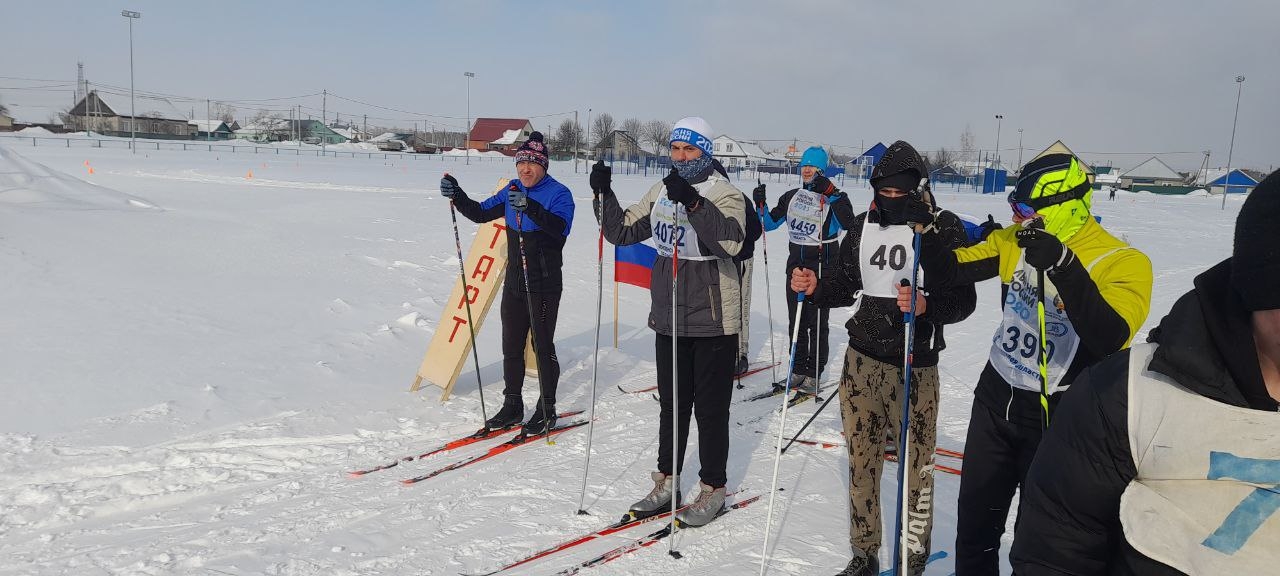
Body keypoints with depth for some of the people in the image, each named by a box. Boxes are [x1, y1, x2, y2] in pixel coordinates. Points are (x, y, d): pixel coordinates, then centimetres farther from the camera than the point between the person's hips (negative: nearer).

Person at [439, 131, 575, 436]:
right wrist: (457, 196, -3)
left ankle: (547, 410, 13)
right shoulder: (512, 191, 8)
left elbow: (561, 227, -30)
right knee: (511, 346, 12)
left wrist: (530, 207, -42)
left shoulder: (558, 193, -12)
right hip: (514, 283, 6)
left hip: (545, 285, -6)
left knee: (542, 346, 0)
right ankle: (512, 405, 25)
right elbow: (480, 213, 13)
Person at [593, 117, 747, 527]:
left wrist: (692, 202, -39)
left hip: (712, 320, -6)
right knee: (671, 402, 16)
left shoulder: (725, 193, -11)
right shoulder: (660, 192, 8)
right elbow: (623, 232, 8)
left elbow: (731, 241, -29)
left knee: (710, 407, 5)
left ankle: (713, 489, 19)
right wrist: (604, 194, -5)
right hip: (669, 317, 6)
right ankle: (666, 482, 29)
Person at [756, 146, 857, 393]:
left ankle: (814, 374, 5)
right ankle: (798, 370, 19)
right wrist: (761, 204, 0)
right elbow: (769, 223, 16)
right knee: (795, 319, 9)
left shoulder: (834, 197, -5)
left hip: (822, 263, -5)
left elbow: (847, 223, -23)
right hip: (796, 261, 6)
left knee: (817, 321, -4)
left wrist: (831, 193, -27)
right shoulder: (791, 196, 12)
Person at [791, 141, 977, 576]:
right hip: (861, 359, 4)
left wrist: (927, 305, -29)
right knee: (861, 459, 10)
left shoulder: (944, 229, -7)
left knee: (915, 463, 3)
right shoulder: (864, 226, 6)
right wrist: (815, 288, -6)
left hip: (915, 365, -4)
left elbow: (964, 299, -10)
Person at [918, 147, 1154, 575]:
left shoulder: (1124, 262, -18)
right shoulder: (1015, 240, -1)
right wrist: (928, 233, -19)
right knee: (975, 516, 17)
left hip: (1056, 414, -5)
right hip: (995, 397, 5)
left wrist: (1063, 264, -42)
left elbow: (1109, 340, -33)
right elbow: (949, 272, -1)